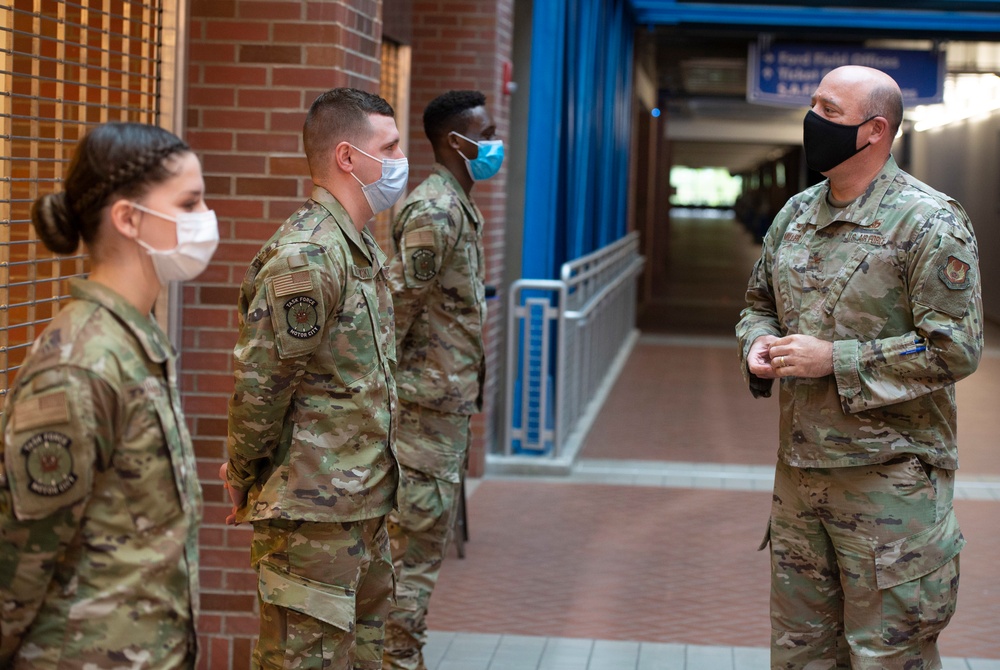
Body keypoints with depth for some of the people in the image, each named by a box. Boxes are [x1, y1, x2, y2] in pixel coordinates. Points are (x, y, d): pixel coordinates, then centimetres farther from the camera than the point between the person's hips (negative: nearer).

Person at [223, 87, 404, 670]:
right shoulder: (306, 256, -20)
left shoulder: (364, 247, 14)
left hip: (365, 503, 10)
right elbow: (260, 382, -19)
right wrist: (246, 480, -8)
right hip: (314, 511, -9)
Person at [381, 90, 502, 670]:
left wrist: (467, 395, 17)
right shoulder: (434, 210, -16)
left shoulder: (461, 208, 15)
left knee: (427, 542, 15)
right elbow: (398, 300, -20)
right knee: (416, 542, -4)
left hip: (451, 404, 10)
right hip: (428, 402, -10)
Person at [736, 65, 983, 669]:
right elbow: (760, 303, 25)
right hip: (799, 471, 7)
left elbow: (954, 349, -18)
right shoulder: (796, 215, 11)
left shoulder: (929, 223, -12)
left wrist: (834, 359, -19)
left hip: (888, 477, -7)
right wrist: (759, 346, 1)